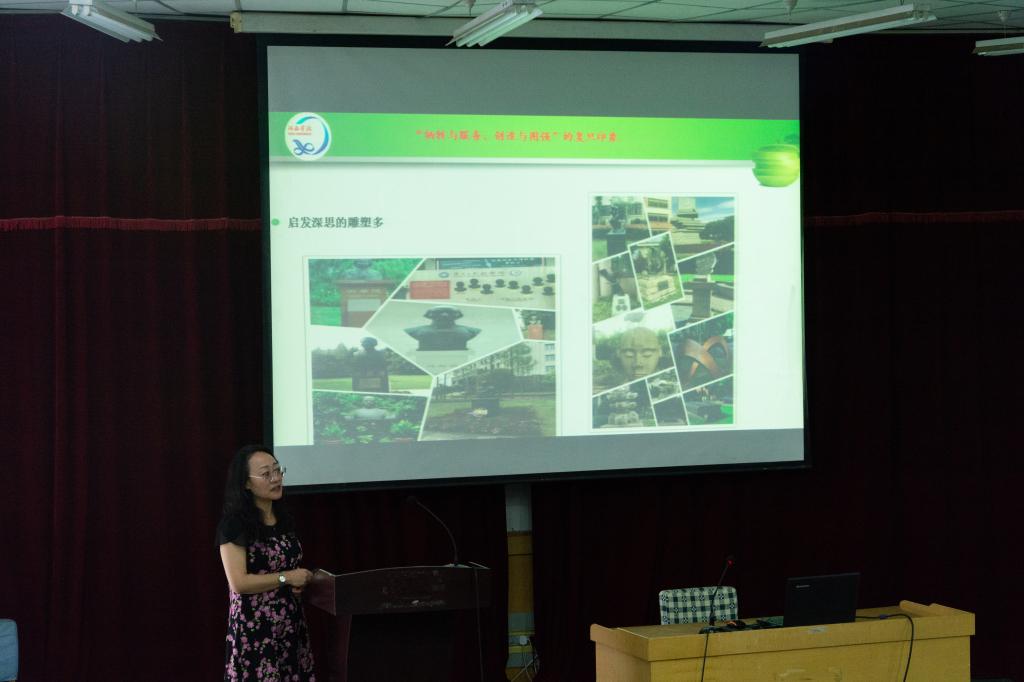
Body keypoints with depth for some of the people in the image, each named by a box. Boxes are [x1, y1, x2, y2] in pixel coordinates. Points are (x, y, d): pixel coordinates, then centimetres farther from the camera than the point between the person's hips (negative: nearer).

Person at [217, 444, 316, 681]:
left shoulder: (284, 519, 10)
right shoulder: (234, 525, -13)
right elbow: (238, 583, -19)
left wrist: (301, 581, 4)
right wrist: (287, 578, -14)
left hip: (291, 626, 7)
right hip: (255, 630, -7)